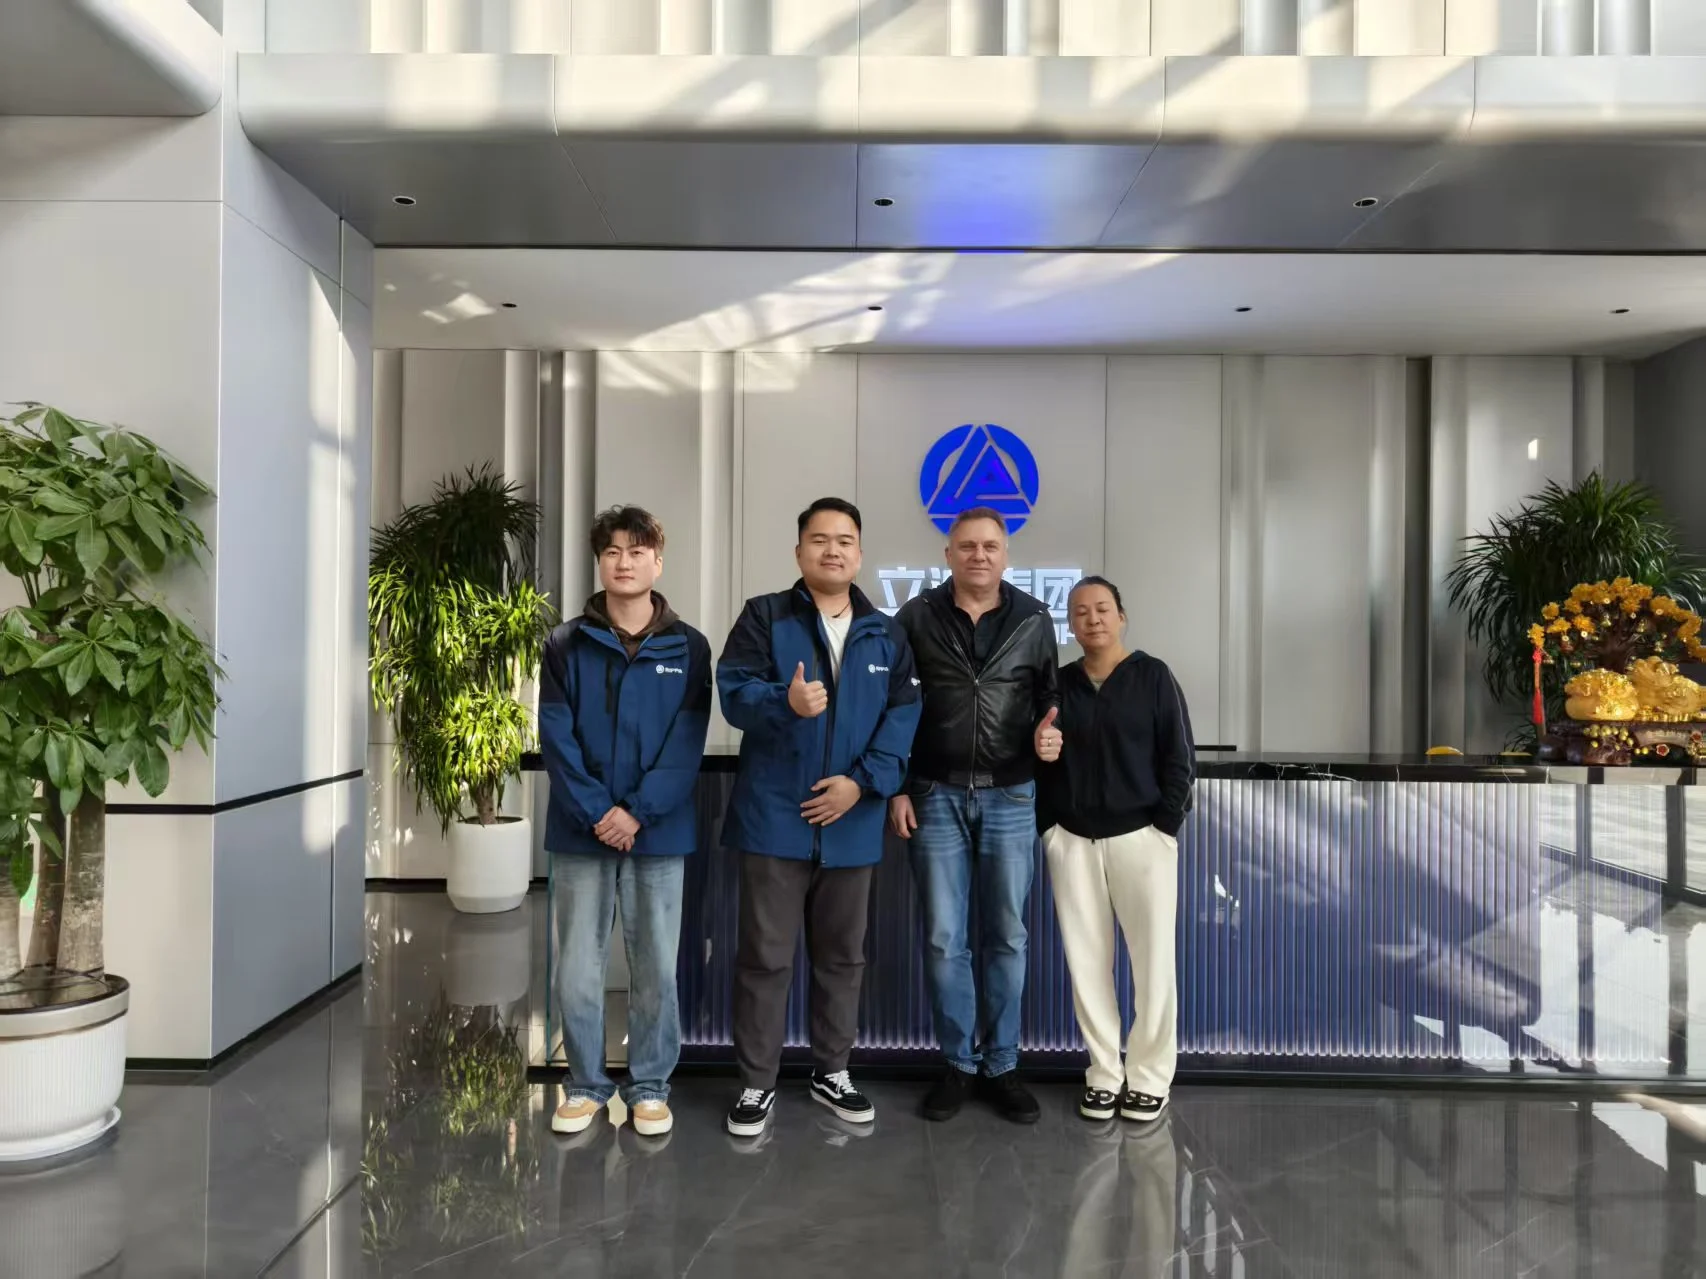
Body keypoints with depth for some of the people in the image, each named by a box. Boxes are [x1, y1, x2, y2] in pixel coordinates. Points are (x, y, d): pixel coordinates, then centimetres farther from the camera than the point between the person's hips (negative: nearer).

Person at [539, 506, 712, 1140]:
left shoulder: (688, 648, 1)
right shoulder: (565, 645, 2)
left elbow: (686, 745, -5)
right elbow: (556, 738, -4)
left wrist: (638, 813, -14)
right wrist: (598, 812, -14)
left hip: (658, 831, 0)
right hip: (580, 831, 1)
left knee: (656, 968, 9)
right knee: (577, 969, 7)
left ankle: (650, 1084, 24)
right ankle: (585, 1083, 24)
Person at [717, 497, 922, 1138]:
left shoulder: (885, 634, 8)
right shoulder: (764, 616, -2)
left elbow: (904, 715, 2)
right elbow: (734, 693, -12)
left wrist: (863, 781, -12)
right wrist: (786, 702, -33)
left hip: (851, 822, 4)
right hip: (775, 818, -3)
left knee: (842, 955, 15)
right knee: (764, 957, 5)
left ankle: (831, 1071, 32)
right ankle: (756, 1082, 20)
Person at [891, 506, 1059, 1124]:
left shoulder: (1034, 620, 4)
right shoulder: (917, 618, 1)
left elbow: (1049, 700, 11)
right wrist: (897, 789, -2)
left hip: (1011, 798, 1)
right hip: (936, 796, -1)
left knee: (1006, 937, 8)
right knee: (943, 938, 4)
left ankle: (1002, 1065, 21)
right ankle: (958, 1063, 19)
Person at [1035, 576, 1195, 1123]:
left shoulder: (1153, 676, 0)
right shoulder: (1059, 684, 9)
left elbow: (1180, 757, -2)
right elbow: (1042, 765, 17)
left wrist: (1164, 825, -8)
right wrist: (1040, 753, -6)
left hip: (1141, 836, -3)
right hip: (1071, 839, 3)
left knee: (1152, 958, -1)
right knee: (1085, 959, 6)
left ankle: (1150, 1076, 15)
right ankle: (1104, 1072, 19)